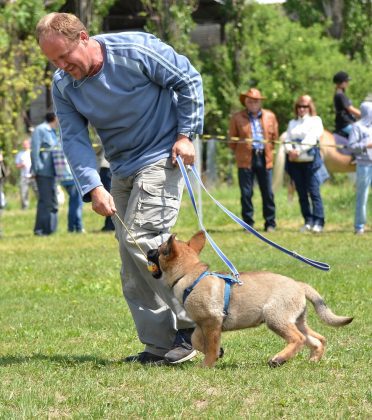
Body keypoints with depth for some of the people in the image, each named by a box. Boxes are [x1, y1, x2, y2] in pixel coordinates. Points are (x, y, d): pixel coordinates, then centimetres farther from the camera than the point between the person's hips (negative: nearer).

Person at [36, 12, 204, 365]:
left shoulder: (136, 50, -20)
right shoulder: (63, 86, -4)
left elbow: (188, 81, -9)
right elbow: (74, 140, -9)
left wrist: (186, 134, -12)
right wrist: (93, 187, -23)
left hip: (161, 158, -7)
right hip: (122, 170, 7)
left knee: (141, 240, -20)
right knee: (131, 263, 4)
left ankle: (194, 326, -12)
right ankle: (159, 344, 10)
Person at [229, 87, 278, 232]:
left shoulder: (270, 116, 11)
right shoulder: (237, 117, 5)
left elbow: (275, 137, 16)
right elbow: (232, 140, 9)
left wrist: (268, 150, 10)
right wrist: (240, 152, 5)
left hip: (265, 159, 1)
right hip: (245, 160, -1)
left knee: (268, 193, 1)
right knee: (246, 193, -1)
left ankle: (270, 224, 9)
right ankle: (248, 224, 7)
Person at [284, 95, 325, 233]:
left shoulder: (315, 121, 6)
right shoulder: (292, 123, 20)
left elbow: (311, 139, -8)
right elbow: (287, 140, 10)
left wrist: (298, 151, -16)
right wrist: (290, 150, -11)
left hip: (310, 161, -5)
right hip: (294, 162, 5)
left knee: (314, 192, -10)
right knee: (302, 194, 5)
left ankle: (318, 222, -13)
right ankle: (308, 222, 9)